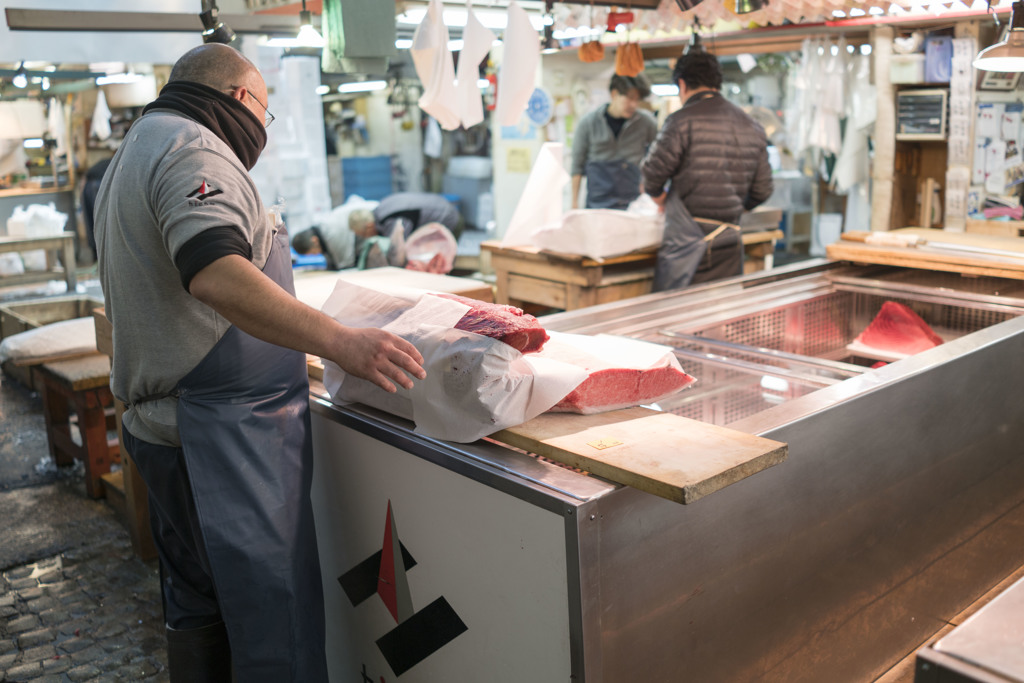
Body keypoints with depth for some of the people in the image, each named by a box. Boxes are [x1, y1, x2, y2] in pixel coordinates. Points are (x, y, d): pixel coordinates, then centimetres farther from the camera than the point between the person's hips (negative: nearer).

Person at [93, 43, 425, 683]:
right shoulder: (195, 150, -12)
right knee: (276, 622, -5)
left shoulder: (133, 155, 22)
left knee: (196, 608, 20)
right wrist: (340, 341, -36)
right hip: (226, 435, -11)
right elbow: (216, 275, -30)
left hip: (161, 426, 11)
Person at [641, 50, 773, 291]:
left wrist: (659, 196, 12)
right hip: (729, 243, 6)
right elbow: (762, 190, 14)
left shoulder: (682, 121, -9)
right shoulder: (753, 128, 12)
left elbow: (654, 171, -9)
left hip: (687, 241, -6)